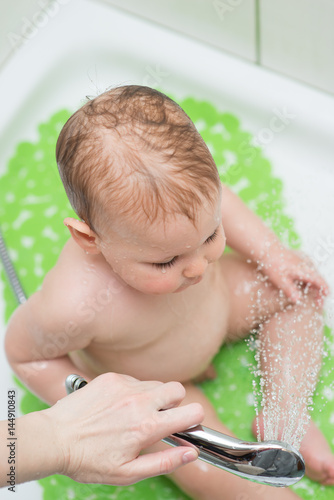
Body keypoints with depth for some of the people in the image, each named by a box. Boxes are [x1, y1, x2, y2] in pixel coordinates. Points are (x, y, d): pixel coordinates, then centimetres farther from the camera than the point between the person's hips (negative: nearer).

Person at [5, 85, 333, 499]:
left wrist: (271, 253, -7)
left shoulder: (180, 202, -32)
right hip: (142, 387, -4)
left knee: (297, 289, 0)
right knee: (197, 465, -18)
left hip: (215, 310, 5)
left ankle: (285, 415, 9)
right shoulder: (76, 305, -45)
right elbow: (24, 352, -23)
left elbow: (213, 200, -6)